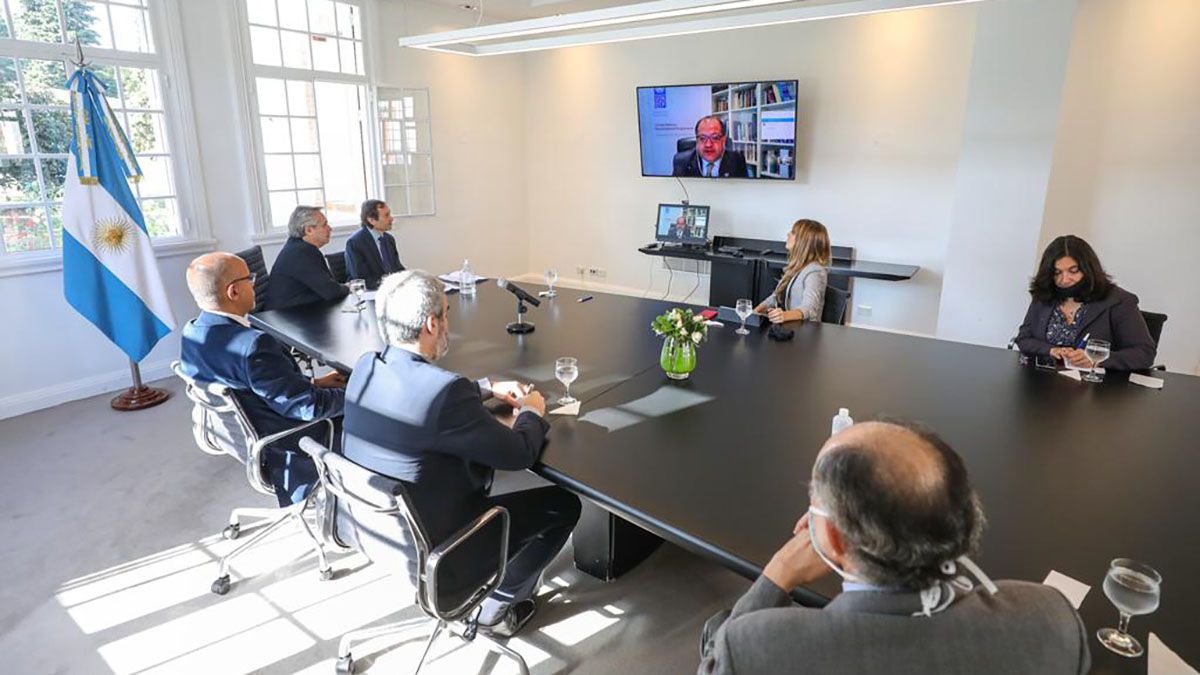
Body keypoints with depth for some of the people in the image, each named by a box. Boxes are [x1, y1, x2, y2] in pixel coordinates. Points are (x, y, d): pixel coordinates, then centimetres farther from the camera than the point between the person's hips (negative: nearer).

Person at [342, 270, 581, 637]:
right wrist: (532, 411, 1)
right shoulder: (447, 390, -31)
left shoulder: (366, 366, -7)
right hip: (437, 554, -8)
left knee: (481, 463, 29)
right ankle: (498, 607, 22)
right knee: (564, 504, 6)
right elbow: (519, 453, -19)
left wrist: (487, 387, 13)